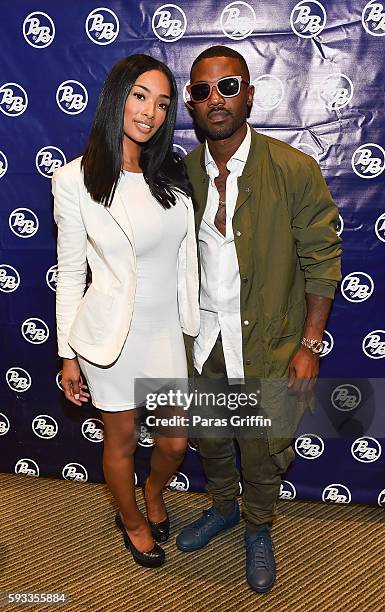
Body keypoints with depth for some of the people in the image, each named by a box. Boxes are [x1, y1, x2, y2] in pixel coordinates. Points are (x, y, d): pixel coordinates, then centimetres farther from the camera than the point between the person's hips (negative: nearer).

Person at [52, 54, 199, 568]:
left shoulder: (173, 173, 0)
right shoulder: (76, 180, -11)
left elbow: (187, 258, 7)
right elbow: (70, 275, -6)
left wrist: (195, 324, 9)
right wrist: (69, 355, -3)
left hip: (168, 330, 4)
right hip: (111, 334, -3)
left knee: (175, 442, 16)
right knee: (122, 443, 17)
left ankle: (154, 493, 51)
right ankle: (131, 517, 47)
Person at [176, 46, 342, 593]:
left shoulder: (295, 170, -14)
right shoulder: (182, 172, -2)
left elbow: (321, 260, -10)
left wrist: (309, 345, -13)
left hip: (269, 346, -3)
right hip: (202, 342, 4)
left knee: (263, 454, 14)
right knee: (210, 441, 22)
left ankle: (258, 528, 44)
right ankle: (223, 508, 51)